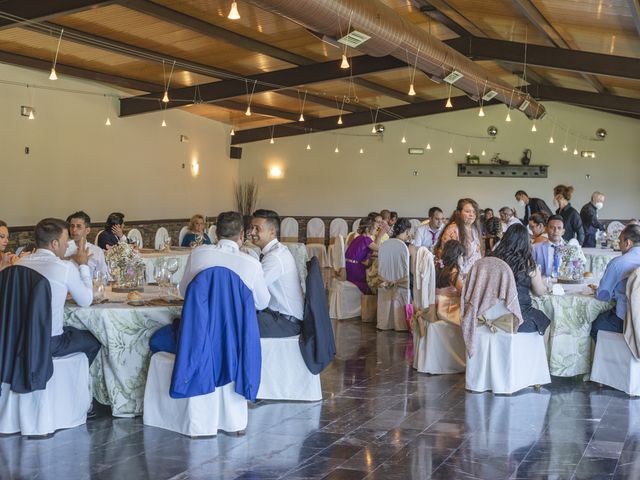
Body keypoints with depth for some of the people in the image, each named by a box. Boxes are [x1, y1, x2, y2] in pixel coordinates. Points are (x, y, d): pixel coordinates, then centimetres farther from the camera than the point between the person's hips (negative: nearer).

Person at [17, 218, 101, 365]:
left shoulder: (22, 263, 3)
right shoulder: (65, 267, -15)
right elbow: (86, 301, -2)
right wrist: (83, 265, 7)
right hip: (49, 344, -6)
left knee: (74, 330, 30)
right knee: (94, 341, 18)